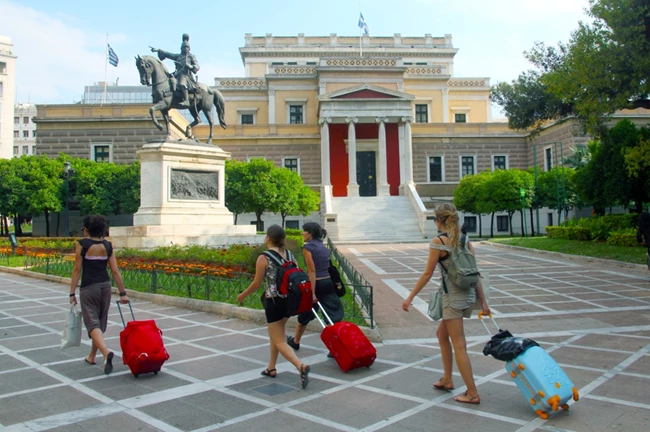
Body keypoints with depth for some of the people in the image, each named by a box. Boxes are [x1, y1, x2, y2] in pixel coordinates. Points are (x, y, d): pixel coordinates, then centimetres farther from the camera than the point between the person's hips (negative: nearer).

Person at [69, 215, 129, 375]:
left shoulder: (81, 244, -6)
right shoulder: (108, 245, 3)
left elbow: (77, 269, -7)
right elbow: (115, 271, 0)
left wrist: (72, 293, -1)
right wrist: (122, 293, 4)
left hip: (88, 288, -4)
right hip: (105, 286, 4)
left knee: (93, 323, -6)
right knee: (100, 322, 17)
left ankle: (106, 352, -29)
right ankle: (92, 356, 31)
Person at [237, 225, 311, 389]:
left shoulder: (263, 258, -13)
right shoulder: (289, 254, 3)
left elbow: (257, 284, -9)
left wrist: (242, 295, 7)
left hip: (274, 302, -7)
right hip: (289, 300, 7)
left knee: (280, 342, 1)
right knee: (274, 334, 25)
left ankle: (301, 366, -20)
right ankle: (271, 368, 35)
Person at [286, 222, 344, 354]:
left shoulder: (307, 247, -10)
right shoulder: (324, 247, 12)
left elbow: (312, 271, -17)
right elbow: (326, 266, 12)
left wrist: (312, 293, -19)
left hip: (316, 284, -6)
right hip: (328, 283, 6)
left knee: (304, 315, 15)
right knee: (334, 316, 2)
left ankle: (295, 342, 36)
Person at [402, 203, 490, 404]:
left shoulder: (438, 242, -12)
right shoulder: (465, 239, 7)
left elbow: (427, 274, -10)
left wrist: (410, 297, -3)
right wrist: (483, 301, 9)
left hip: (453, 296, -8)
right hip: (469, 294, 8)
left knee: (459, 346, 2)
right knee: (442, 334, 24)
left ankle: (472, 393, 8)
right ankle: (447, 379, 32)